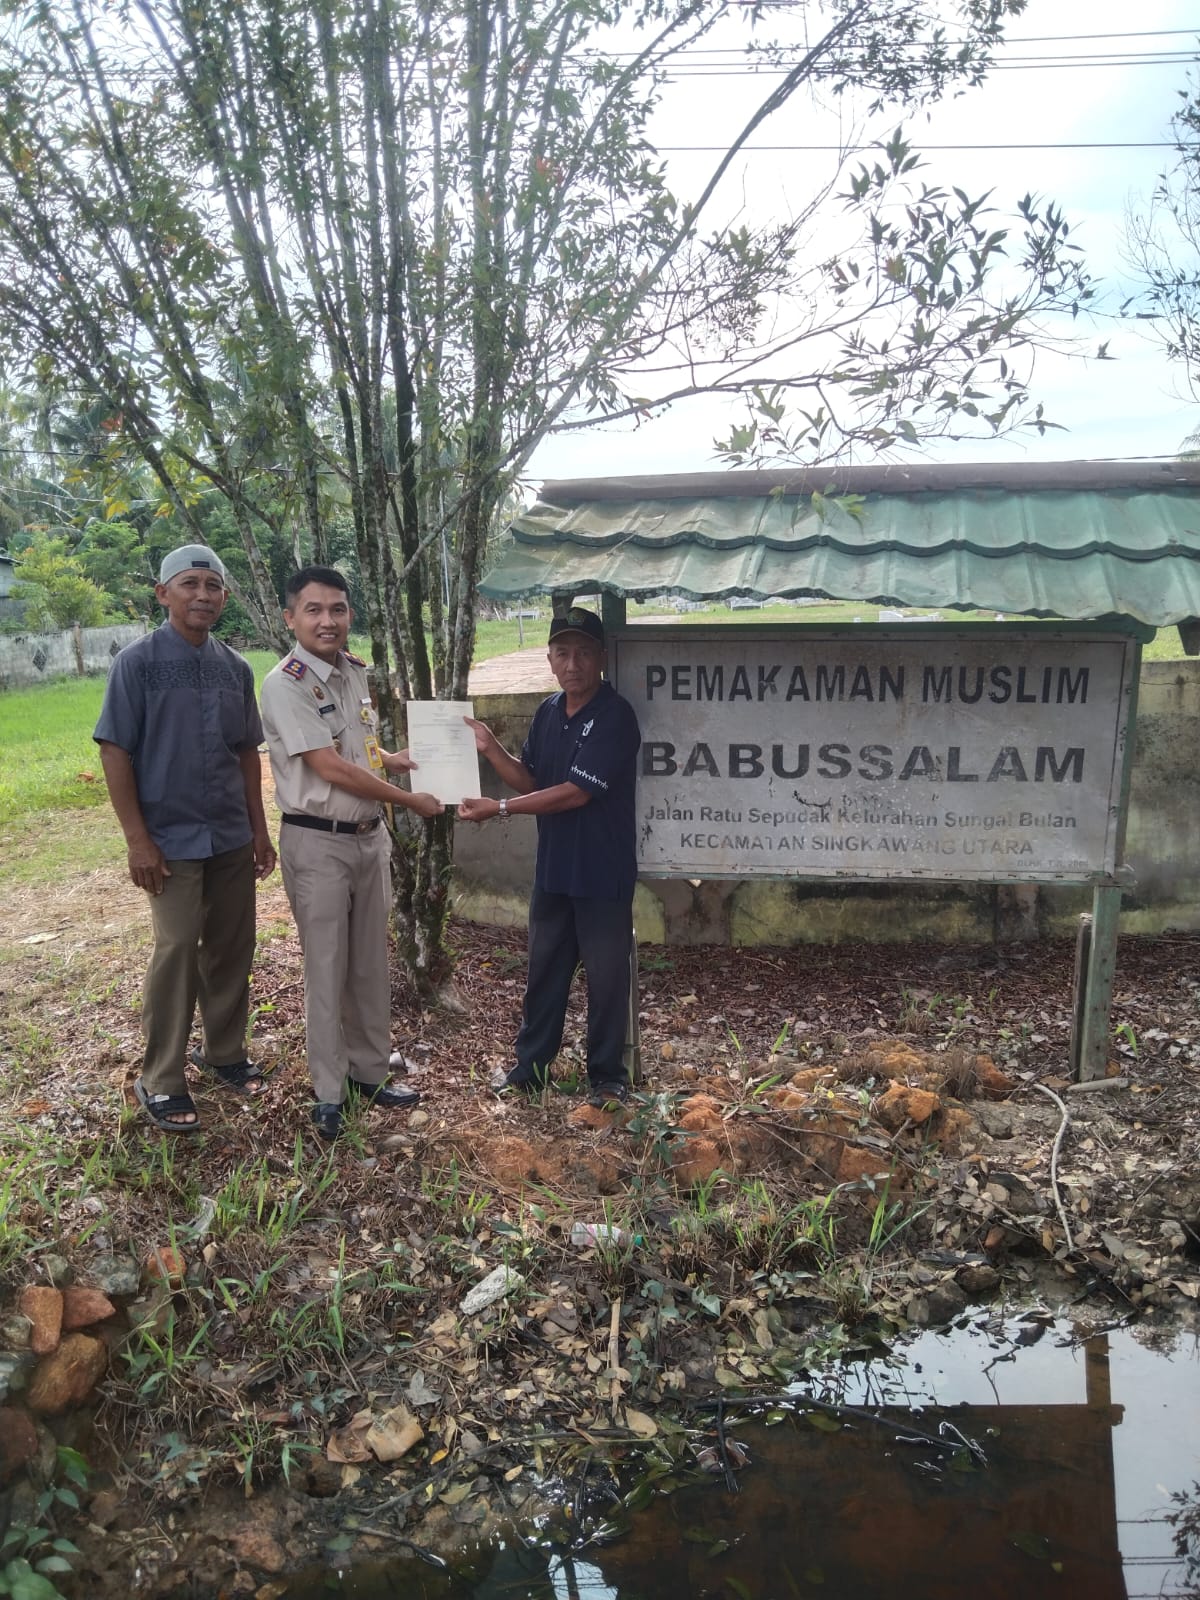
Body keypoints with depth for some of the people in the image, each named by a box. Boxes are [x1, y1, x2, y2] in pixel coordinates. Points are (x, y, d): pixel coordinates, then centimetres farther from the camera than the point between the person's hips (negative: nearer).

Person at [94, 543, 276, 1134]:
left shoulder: (235, 667, 5)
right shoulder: (138, 661, -9)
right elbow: (115, 751, -10)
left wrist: (259, 830, 11)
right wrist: (137, 839, -13)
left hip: (232, 838, 5)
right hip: (172, 839, -5)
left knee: (232, 949, 12)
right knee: (176, 952, -1)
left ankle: (224, 1051, 30)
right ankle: (160, 1081, 13)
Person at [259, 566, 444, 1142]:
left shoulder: (355, 672, 7)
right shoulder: (286, 684, -16)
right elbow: (331, 769, -21)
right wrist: (412, 801, -14)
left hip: (370, 835, 7)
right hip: (318, 842, -7)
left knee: (371, 963, 15)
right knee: (327, 969, 3)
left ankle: (370, 1071, 31)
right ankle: (328, 1092, 18)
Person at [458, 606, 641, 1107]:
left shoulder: (615, 716, -18)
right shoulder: (547, 713, 5)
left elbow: (575, 793, -23)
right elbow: (531, 781, 10)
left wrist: (499, 809, -21)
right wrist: (491, 749, -7)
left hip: (603, 873, -7)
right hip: (553, 867, 7)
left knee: (605, 976, 7)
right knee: (544, 969, 17)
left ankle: (607, 1075, 23)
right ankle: (531, 1065, 32)